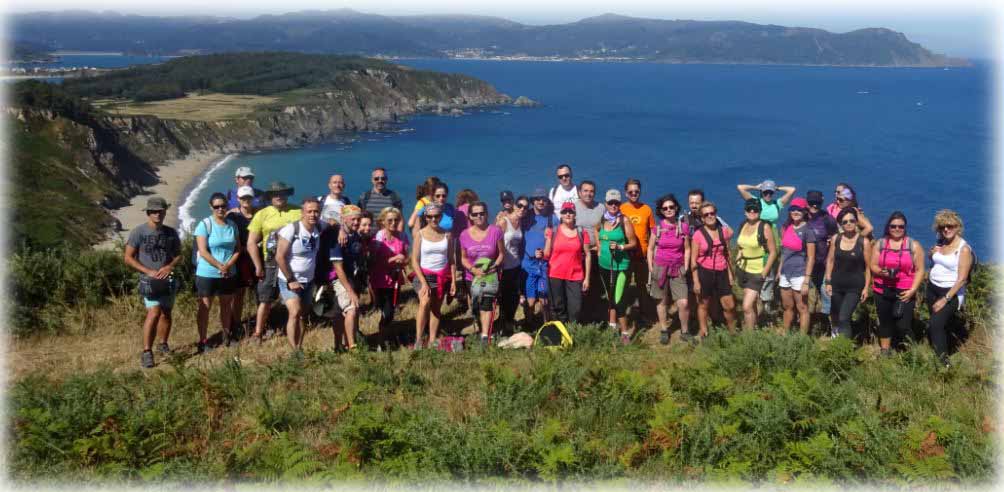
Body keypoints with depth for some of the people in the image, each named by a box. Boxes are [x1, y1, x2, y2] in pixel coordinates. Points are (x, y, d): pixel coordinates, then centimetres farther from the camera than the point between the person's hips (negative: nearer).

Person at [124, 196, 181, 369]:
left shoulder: (171, 233, 4)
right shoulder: (138, 232, -7)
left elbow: (178, 254, 12)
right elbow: (128, 258, -5)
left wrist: (169, 267, -9)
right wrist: (148, 271, -14)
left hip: (168, 279, 5)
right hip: (149, 280, -4)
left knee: (166, 314, 12)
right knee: (154, 313, -18)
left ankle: (163, 345, 30)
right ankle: (146, 352, -13)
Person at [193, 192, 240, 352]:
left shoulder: (232, 225, 5)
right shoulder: (204, 225, -11)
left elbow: (238, 249, 5)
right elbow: (203, 252, -16)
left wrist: (228, 265, -11)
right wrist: (220, 266, -17)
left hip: (229, 274, 5)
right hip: (207, 274, -5)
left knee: (226, 305, 15)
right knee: (205, 307, 2)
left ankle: (226, 335, 29)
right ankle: (202, 341, 10)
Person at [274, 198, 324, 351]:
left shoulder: (319, 227, -4)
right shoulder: (291, 229, -21)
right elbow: (280, 257, -19)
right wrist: (290, 280, -16)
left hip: (308, 281, 6)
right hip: (290, 281, -6)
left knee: (302, 315, 11)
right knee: (295, 313, -20)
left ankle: (299, 349, 19)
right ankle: (294, 352, -19)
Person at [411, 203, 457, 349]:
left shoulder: (446, 234, 2)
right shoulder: (420, 234, -4)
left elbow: (451, 259, 8)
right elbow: (415, 261, -6)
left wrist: (453, 281, 2)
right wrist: (424, 282, -15)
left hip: (443, 276, 3)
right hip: (424, 274, -3)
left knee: (436, 309, 6)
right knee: (425, 303, -25)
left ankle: (432, 342, 11)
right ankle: (418, 340, -21)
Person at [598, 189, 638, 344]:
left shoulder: (624, 221, -10)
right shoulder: (602, 220, 5)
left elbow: (633, 243, -7)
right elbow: (597, 231, 26)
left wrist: (620, 247, -22)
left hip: (620, 265, -6)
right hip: (604, 264, 6)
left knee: (618, 299, -12)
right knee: (610, 297, 18)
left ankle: (625, 333, -3)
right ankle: (612, 327, 32)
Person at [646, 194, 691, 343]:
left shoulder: (684, 227, -1)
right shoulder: (657, 227, -2)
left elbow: (687, 249, 5)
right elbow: (650, 249, 4)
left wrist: (685, 268, 0)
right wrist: (651, 268, -1)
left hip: (678, 269, 0)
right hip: (660, 268, 0)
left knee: (683, 303, -7)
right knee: (662, 301, 6)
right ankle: (664, 330, 21)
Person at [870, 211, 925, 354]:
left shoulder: (914, 245, 0)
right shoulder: (879, 244, 6)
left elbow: (920, 270, -1)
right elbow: (873, 266, 4)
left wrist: (912, 290, -11)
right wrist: (882, 272, -18)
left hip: (905, 292, -3)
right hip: (882, 291, 3)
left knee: (902, 326, -11)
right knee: (885, 322, 12)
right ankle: (884, 352, 26)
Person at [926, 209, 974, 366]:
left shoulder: (964, 248, -16)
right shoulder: (940, 243, 3)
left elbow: (962, 279, -19)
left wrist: (945, 299, -21)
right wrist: (931, 254, -2)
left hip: (951, 292, -7)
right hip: (932, 288, 7)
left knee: (935, 324, -16)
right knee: (943, 323, 18)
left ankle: (943, 361, -8)